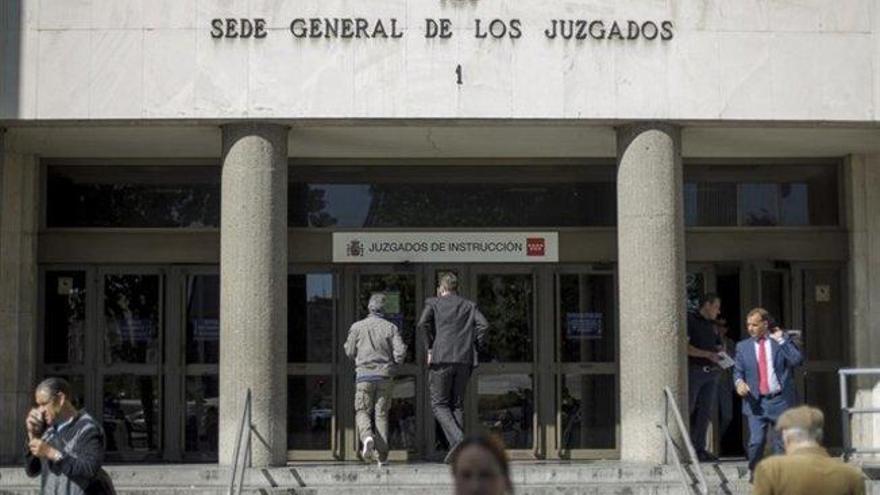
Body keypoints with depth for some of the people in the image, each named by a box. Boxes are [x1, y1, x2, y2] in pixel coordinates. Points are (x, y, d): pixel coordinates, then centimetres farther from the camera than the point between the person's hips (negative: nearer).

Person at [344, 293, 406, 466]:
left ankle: (367, 437, -23)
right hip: (385, 375, 1)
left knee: (362, 412, 8)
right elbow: (400, 351, -6)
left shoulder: (357, 327, 0)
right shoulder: (391, 327, 0)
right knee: (381, 414, 7)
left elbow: (349, 351, 4)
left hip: (365, 374, -1)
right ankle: (382, 456, 3)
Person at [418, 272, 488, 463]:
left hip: (441, 359, -3)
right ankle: (458, 451, 5)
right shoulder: (469, 306, 17)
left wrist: (430, 348, 0)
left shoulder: (433, 303, 9)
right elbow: (483, 324, 0)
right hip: (465, 360, 4)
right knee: (457, 405, 12)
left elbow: (423, 323, -9)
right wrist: (474, 347, 7)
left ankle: (457, 439, -19)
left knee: (439, 404, 3)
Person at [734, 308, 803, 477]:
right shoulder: (743, 346, 10)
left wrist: (781, 340, -10)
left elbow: (797, 360, -10)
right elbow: (738, 371, 11)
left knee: (782, 442, 4)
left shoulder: (782, 341, 4)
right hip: (756, 402, 1)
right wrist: (739, 382, -11)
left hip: (780, 400, -1)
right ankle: (755, 474, 12)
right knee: (756, 441, -8)